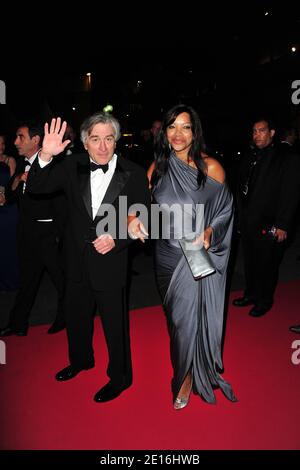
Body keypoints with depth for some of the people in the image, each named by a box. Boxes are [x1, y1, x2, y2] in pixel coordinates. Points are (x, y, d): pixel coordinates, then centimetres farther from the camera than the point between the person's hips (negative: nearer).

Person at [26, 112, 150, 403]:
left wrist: (116, 239, -22)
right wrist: (45, 157, -23)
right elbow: (37, 188, -6)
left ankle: (120, 378, 36)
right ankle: (80, 360, 53)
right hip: (77, 261, 5)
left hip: (111, 262, -4)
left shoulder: (133, 174, -11)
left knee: (115, 325, 10)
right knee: (76, 317, 24)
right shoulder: (73, 167, -2)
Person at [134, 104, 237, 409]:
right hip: (167, 254, 4)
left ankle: (187, 378, 27)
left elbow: (225, 210, -2)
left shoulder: (210, 167, -8)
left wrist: (209, 232, -19)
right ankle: (185, 367, 43)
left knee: (190, 317, 2)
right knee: (175, 315, 17)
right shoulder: (157, 168, 1)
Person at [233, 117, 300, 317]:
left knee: (267, 265, 7)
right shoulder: (249, 156, 9)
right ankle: (250, 294, 35)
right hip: (248, 223, 6)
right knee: (250, 261, 17)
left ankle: (264, 300, 26)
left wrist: (282, 225, -15)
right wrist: (241, 214, 8)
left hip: (269, 225, -5)